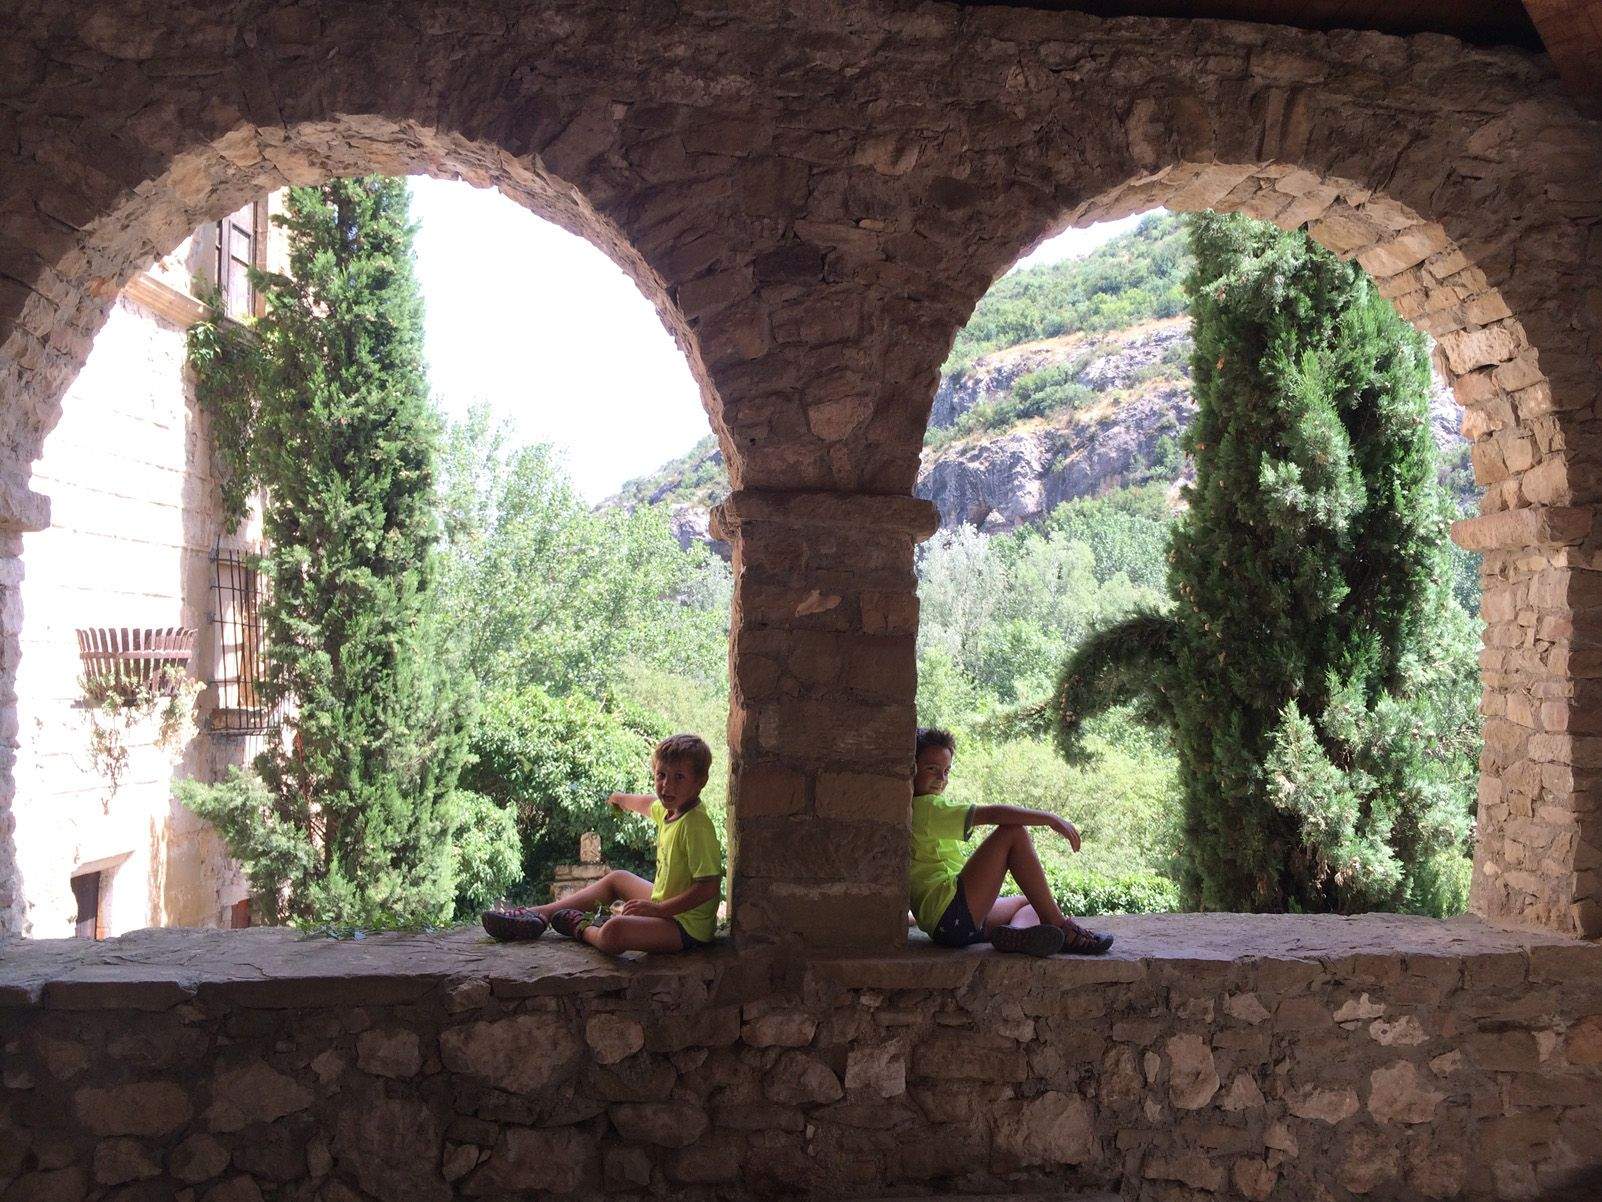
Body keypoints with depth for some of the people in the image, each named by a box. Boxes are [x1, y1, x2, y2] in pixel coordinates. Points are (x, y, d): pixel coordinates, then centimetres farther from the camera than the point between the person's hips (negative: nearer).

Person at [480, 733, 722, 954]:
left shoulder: (695, 826, -24)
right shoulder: (670, 809, 4)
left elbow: (709, 886, -27)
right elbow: (649, 804, 31)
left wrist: (657, 909, -27)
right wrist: (623, 799, 52)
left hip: (687, 926, -10)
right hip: (665, 904, 10)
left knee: (614, 931, -32)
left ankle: (582, 929, 2)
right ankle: (540, 914, 25)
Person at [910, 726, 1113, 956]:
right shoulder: (927, 808, -8)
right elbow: (991, 814, -17)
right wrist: (1051, 819, -14)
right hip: (952, 914, -11)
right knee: (1014, 832, -14)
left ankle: (1017, 931, -18)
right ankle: (1059, 927, -15)